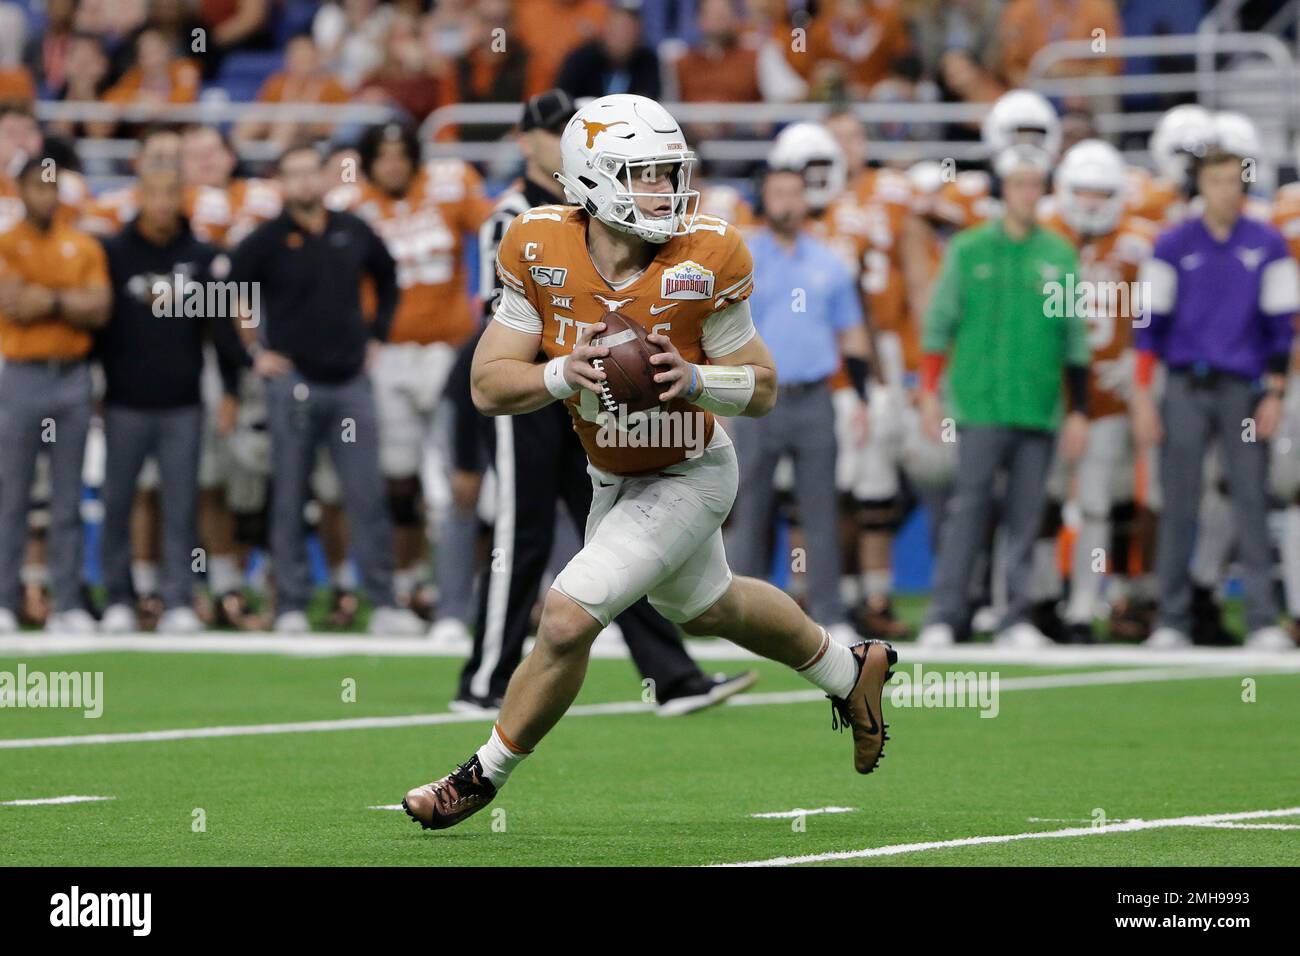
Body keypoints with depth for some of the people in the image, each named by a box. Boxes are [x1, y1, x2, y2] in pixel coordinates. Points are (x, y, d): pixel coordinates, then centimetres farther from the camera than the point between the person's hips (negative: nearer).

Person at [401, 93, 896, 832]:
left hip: (688, 477, -5)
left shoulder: (702, 262, -26)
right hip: (614, 478, 5)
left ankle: (486, 777, 5)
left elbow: (763, 389, -16)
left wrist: (692, 378, -35)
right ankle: (849, 671, 54)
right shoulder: (542, 252, -19)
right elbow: (489, 385, -16)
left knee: (569, 618, -16)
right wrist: (564, 375, -35)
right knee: (706, 607, 27)